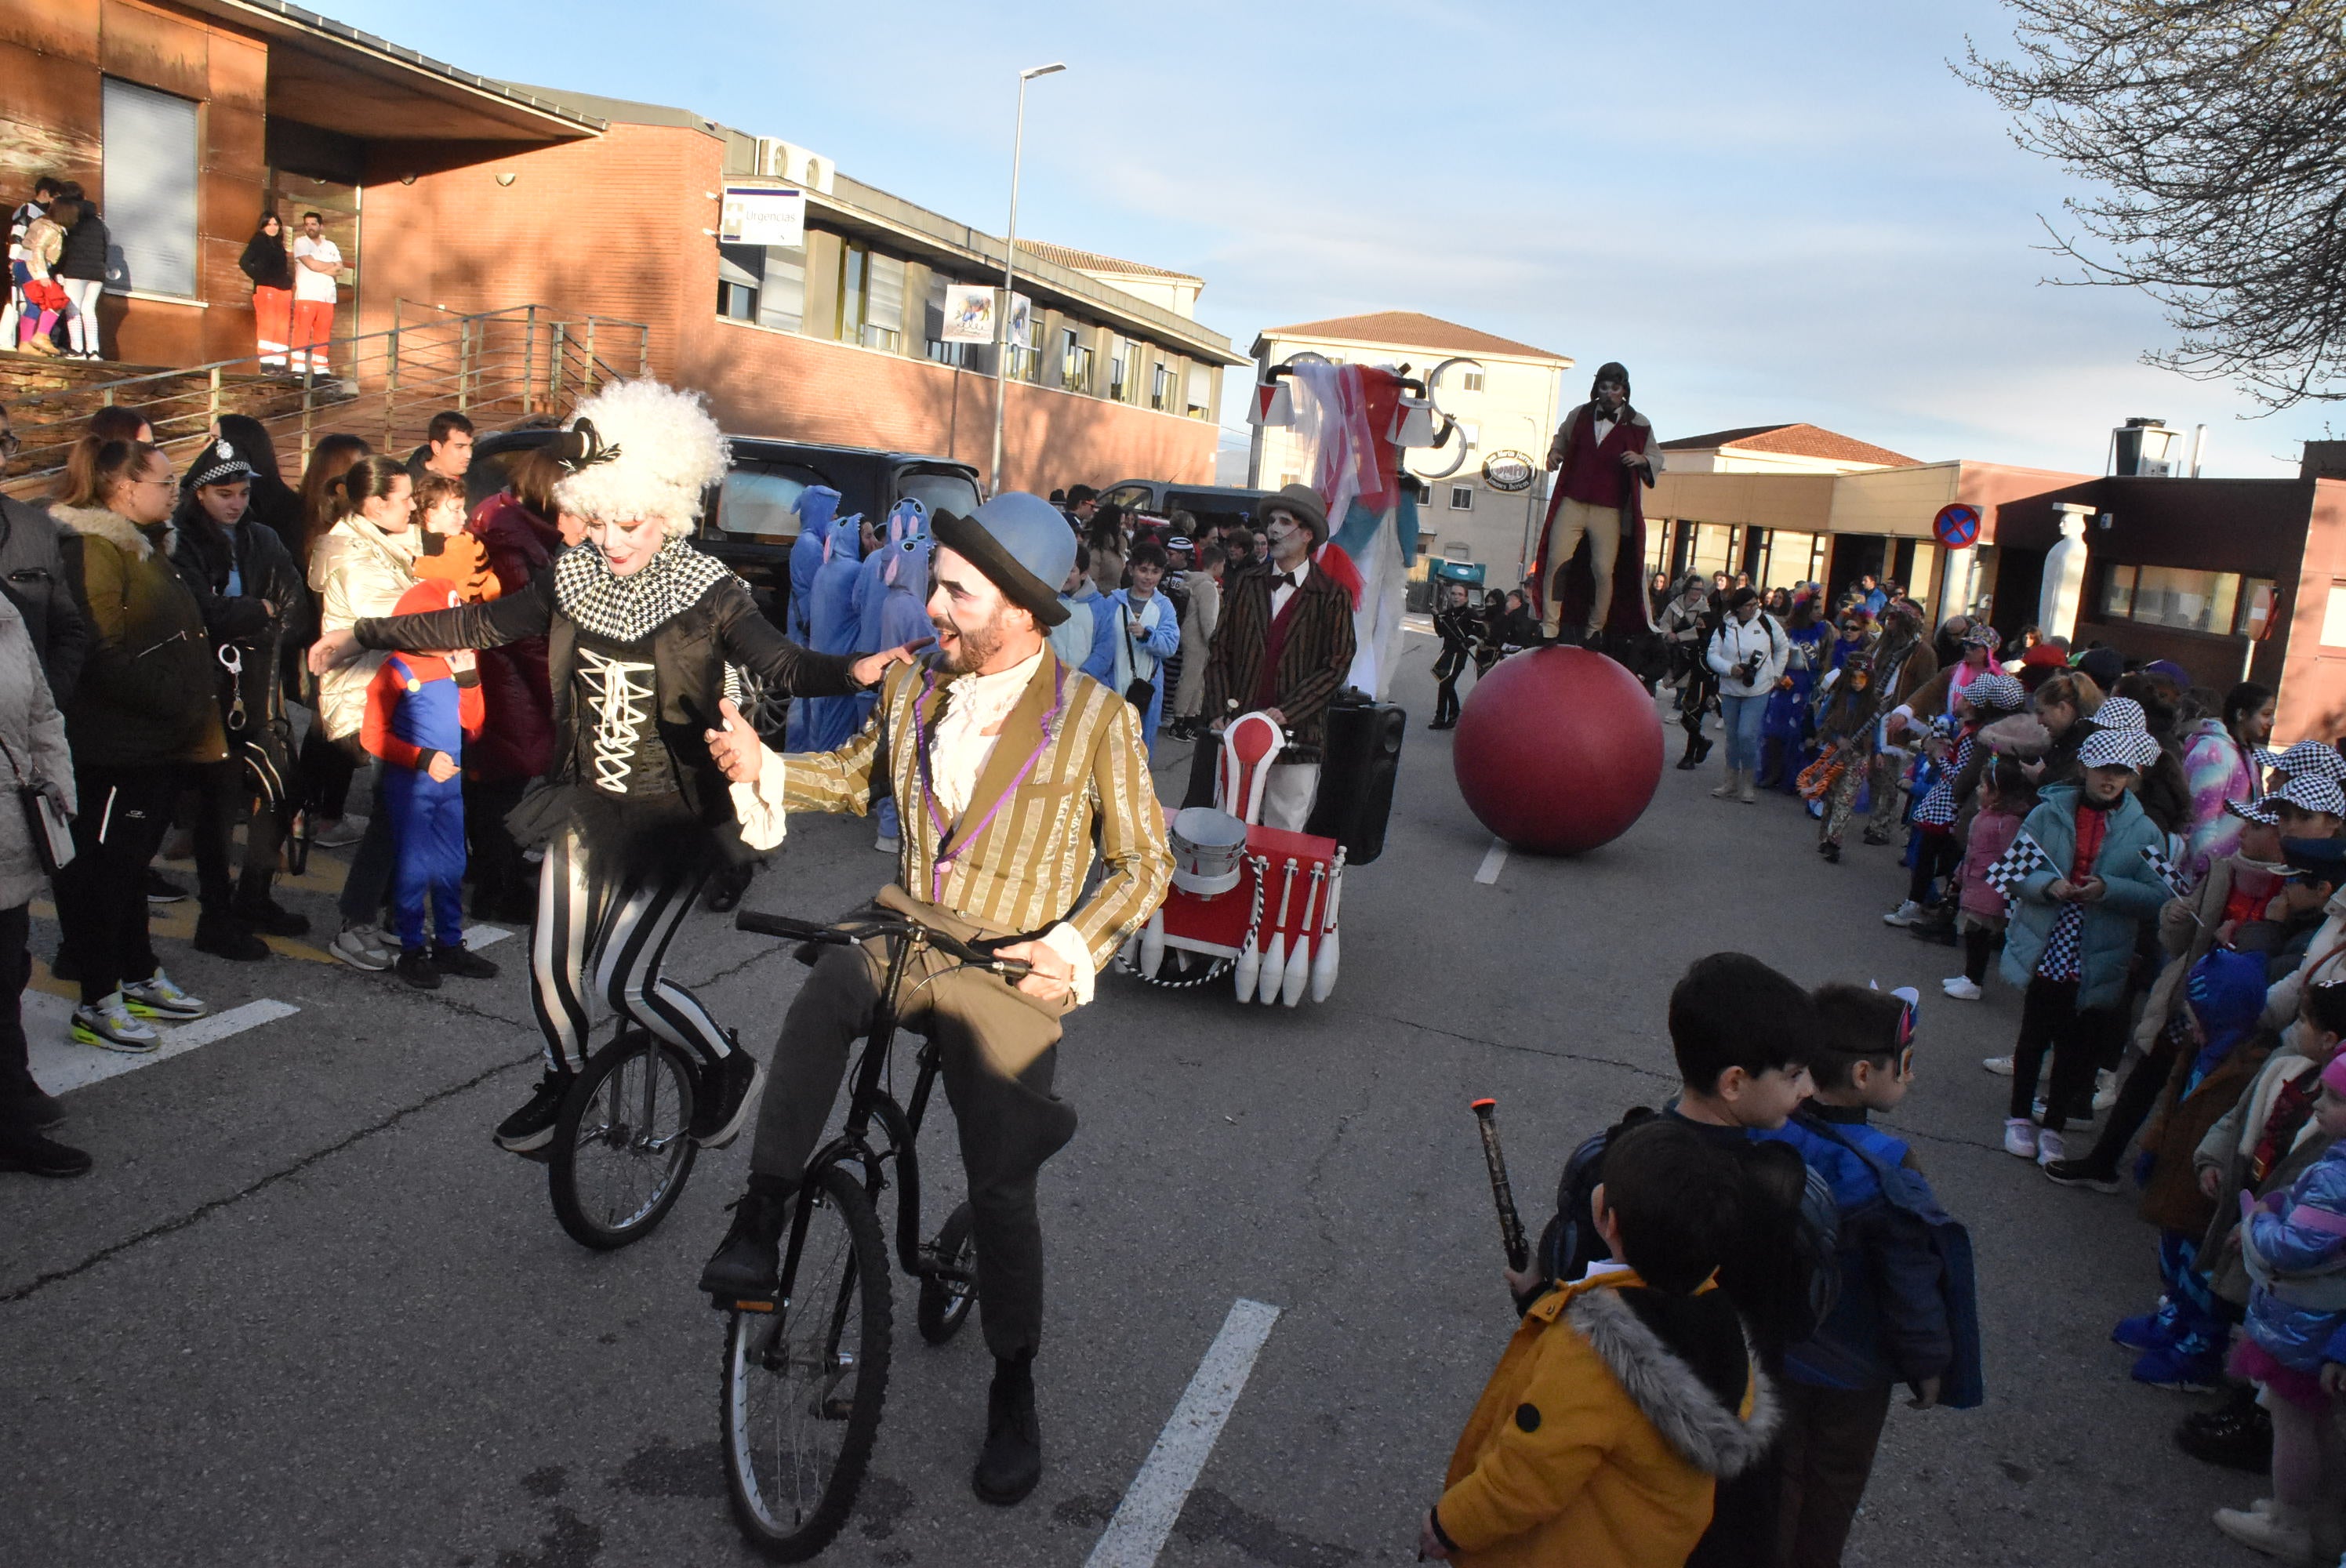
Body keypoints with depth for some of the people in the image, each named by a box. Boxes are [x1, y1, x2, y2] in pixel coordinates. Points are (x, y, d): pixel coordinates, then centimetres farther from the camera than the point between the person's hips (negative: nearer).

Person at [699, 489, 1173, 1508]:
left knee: (1001, 1189, 0)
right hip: (907, 935, 3)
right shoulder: (914, 689, 4)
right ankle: (760, 1224, -23)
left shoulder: (1096, 719, -8)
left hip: (1009, 975, -3)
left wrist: (1075, 945, -16)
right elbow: (859, 776, 22)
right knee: (824, 989, -32)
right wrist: (763, 769, 4)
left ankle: (1013, 1395, 23)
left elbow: (1144, 862, -1)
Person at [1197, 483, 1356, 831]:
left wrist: (1288, 711, -14)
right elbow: (1220, 651, 9)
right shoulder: (1247, 585, 10)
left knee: (1284, 835, 2)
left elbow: (1336, 665, -5)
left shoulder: (1331, 596, 0)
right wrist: (1219, 711, -2)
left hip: (1296, 734, -3)